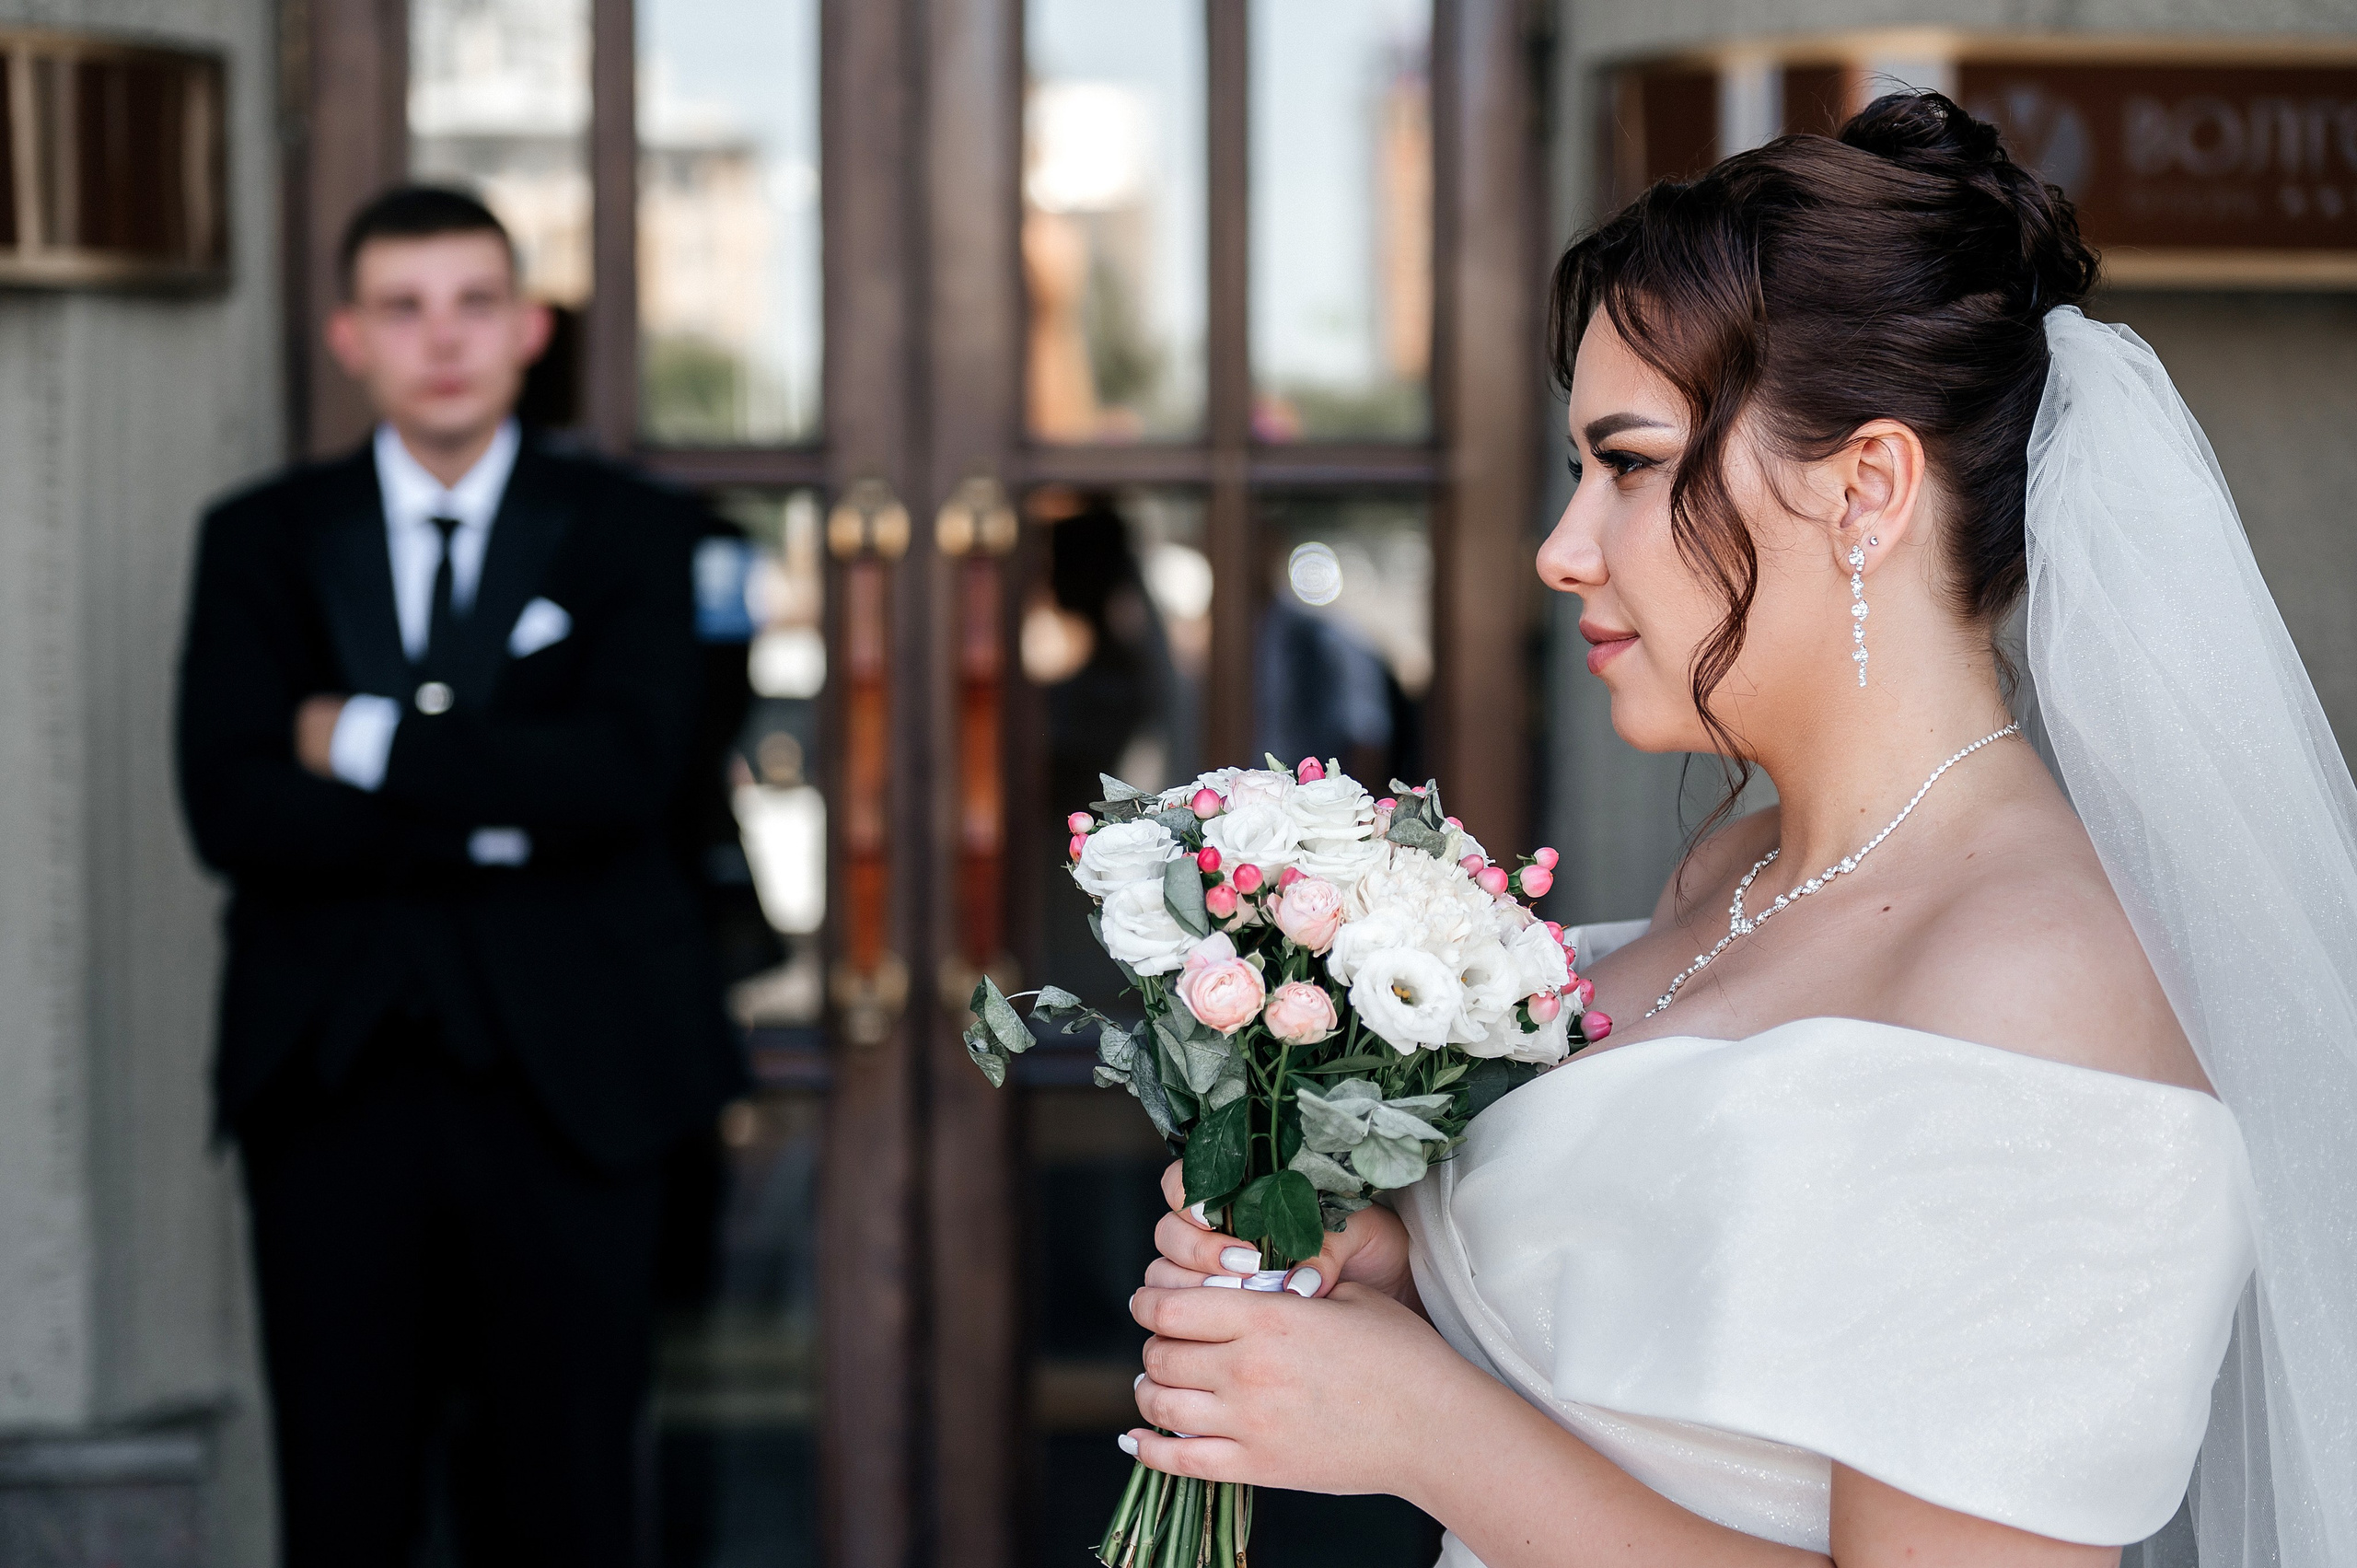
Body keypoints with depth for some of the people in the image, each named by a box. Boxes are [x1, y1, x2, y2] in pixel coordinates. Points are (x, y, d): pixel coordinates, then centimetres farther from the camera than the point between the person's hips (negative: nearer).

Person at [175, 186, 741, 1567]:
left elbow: (624, 776, -10)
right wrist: (497, 813, -12)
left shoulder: (630, 533, 6)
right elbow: (231, 807, -5)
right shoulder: (261, 542, 9)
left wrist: (368, 744, -8)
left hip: (567, 1077, -1)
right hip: (334, 1078, 1)